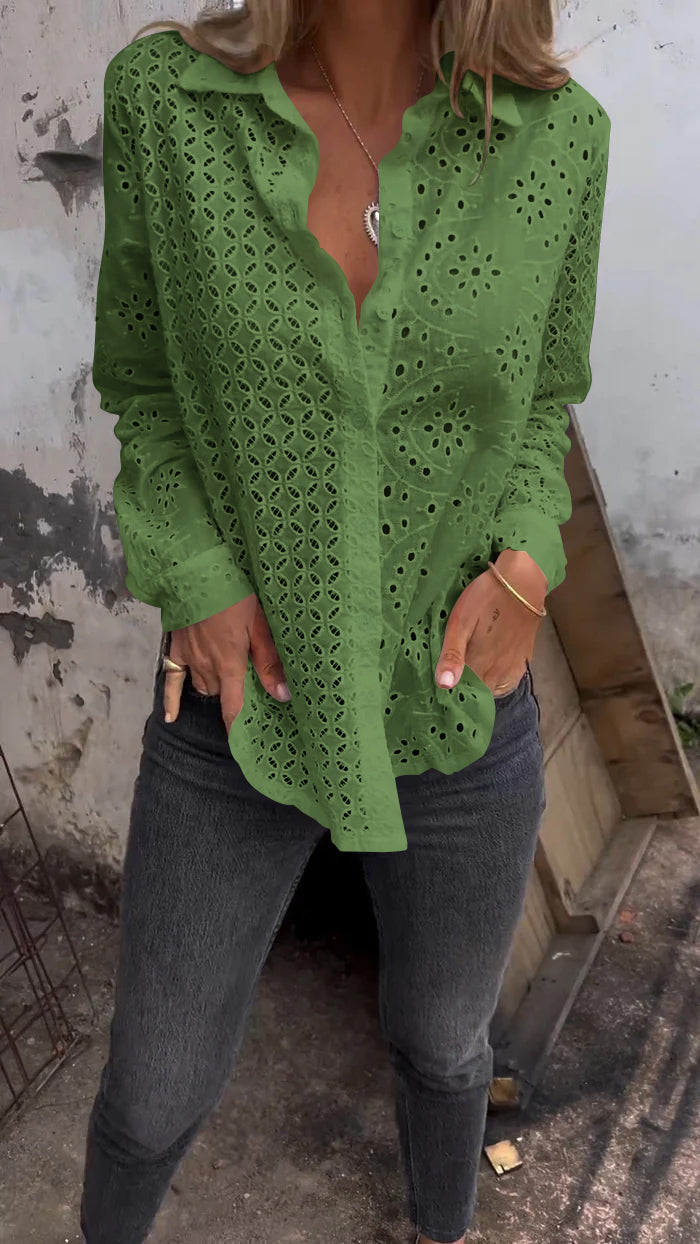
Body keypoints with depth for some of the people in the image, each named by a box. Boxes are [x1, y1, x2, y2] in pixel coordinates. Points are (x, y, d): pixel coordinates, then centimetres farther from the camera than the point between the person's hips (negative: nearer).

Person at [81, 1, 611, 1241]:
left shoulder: (558, 134, -8)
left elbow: (542, 400, 5)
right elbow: (146, 383, 1)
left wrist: (525, 565, -13)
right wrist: (197, 575, -14)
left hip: (459, 712, 1)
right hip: (240, 708, 0)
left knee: (441, 1044, 26)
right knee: (155, 1091, 17)